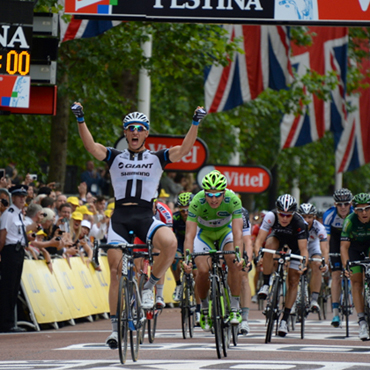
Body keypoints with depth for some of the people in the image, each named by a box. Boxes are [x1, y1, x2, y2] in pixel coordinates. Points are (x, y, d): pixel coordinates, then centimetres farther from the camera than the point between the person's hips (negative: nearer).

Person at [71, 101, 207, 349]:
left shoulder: (157, 158, 9)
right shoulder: (115, 158, 10)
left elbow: (184, 149, -4)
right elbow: (91, 146, -6)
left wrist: (196, 123, -15)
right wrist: (80, 119, -19)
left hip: (145, 216, -1)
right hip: (120, 217, 1)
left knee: (170, 243, -32)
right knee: (116, 270, -5)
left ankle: (148, 287, -8)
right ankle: (116, 327, 6)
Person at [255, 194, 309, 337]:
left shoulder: (299, 223, -37)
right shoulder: (271, 216, -34)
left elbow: (303, 249, -37)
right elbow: (259, 240, -36)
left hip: (295, 242, -1)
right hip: (277, 237, 1)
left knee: (293, 281, -8)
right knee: (270, 244, -35)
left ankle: (285, 319, 0)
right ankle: (266, 285, -23)